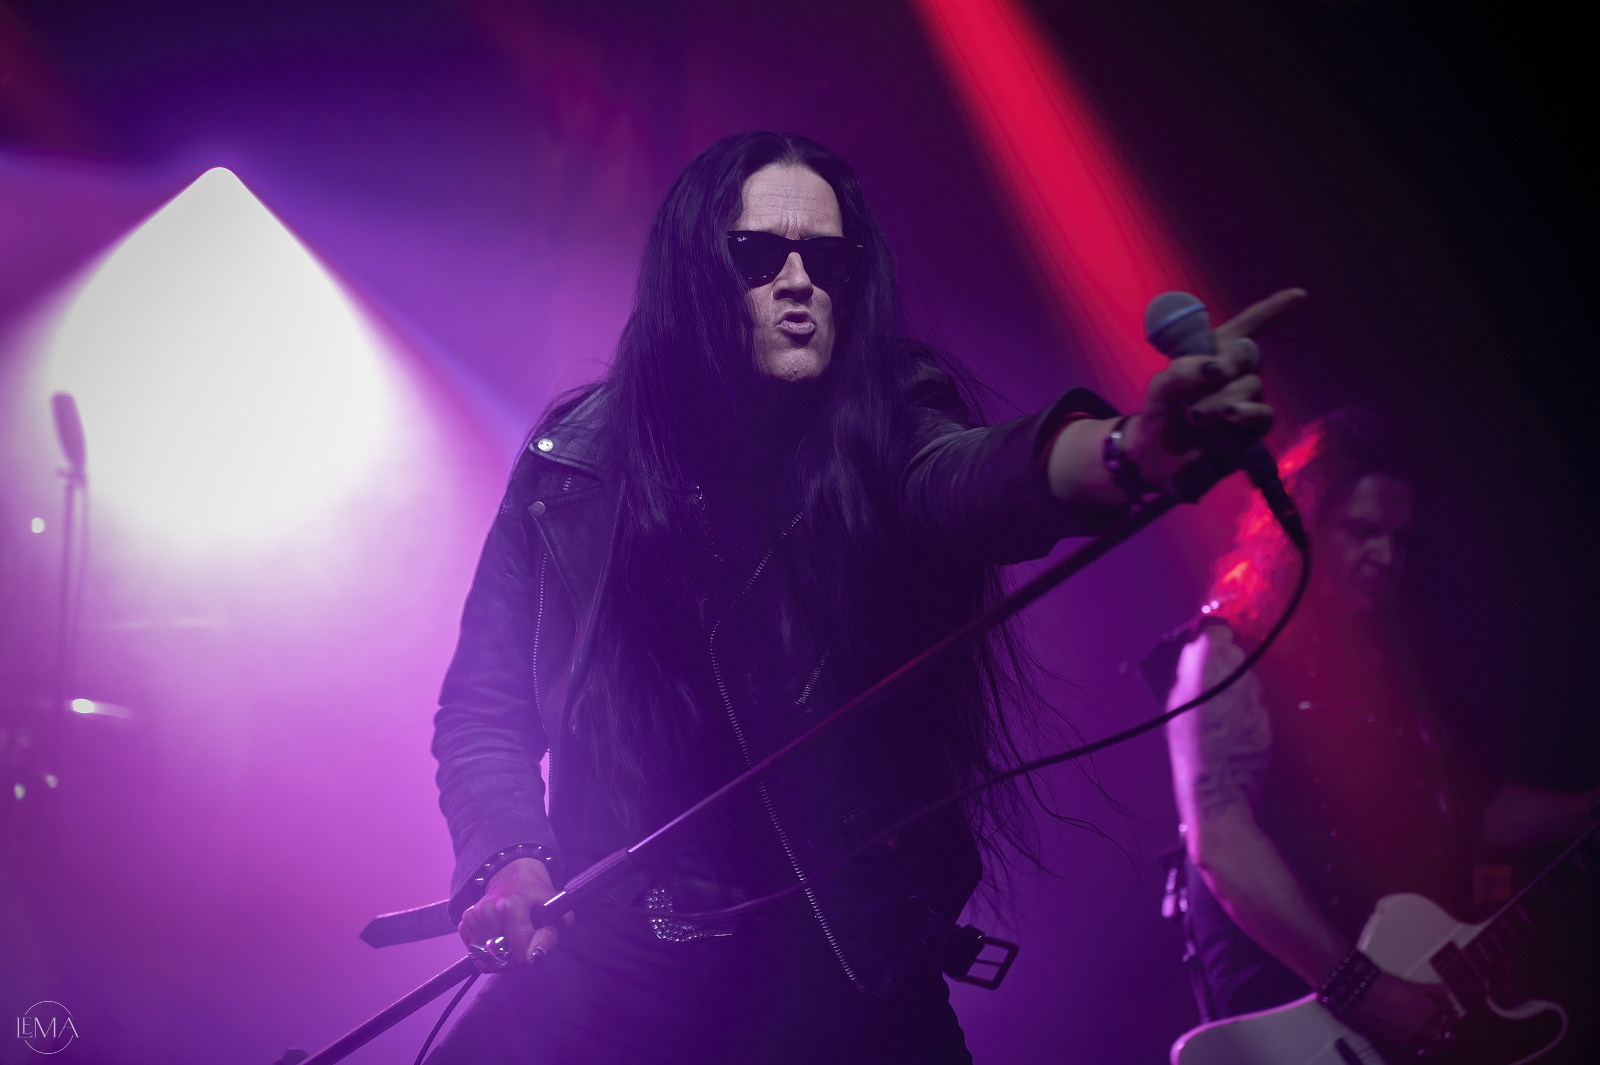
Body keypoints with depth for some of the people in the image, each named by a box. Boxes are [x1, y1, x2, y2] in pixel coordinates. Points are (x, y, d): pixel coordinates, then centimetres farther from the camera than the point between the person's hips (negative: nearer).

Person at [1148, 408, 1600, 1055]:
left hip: (1430, 1008, 7)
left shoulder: (1388, 654, 14)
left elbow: (1476, 812, 21)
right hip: (1292, 1014, -7)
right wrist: (1353, 988, -23)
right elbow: (1221, 841, -21)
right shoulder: (1230, 654, -9)